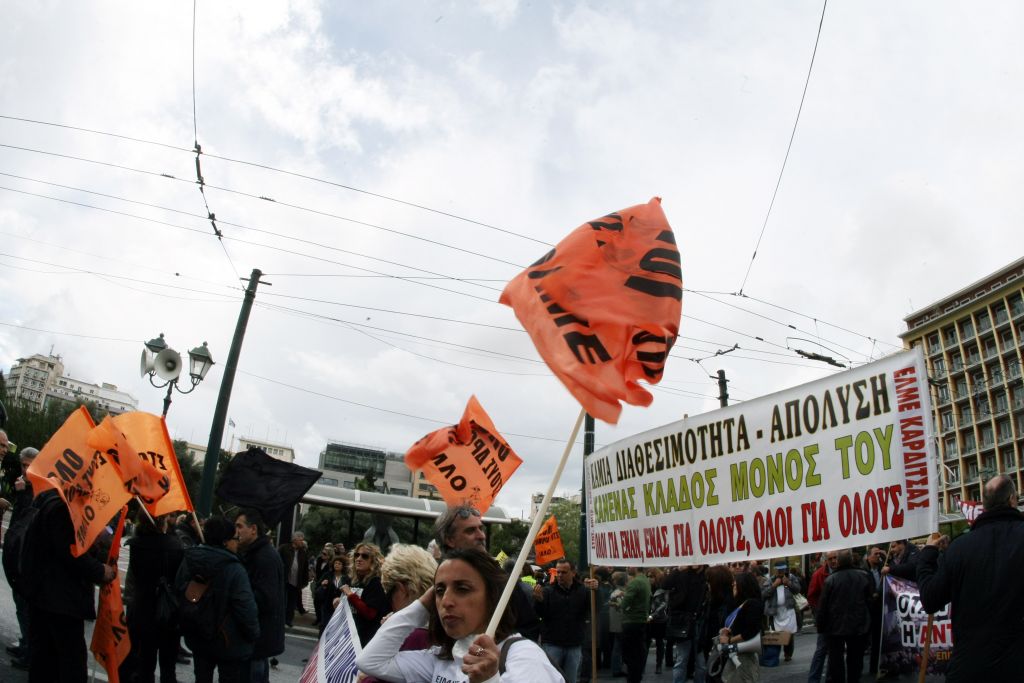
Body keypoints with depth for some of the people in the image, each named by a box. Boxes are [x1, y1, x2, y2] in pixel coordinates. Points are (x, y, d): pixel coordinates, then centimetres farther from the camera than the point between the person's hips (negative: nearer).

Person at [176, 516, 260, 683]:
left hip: (198, 637, 7)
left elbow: (178, 593, 10)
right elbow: (246, 608, -25)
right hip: (229, 642, -6)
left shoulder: (188, 560, -2)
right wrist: (254, 635, -9)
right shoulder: (233, 568, -24)